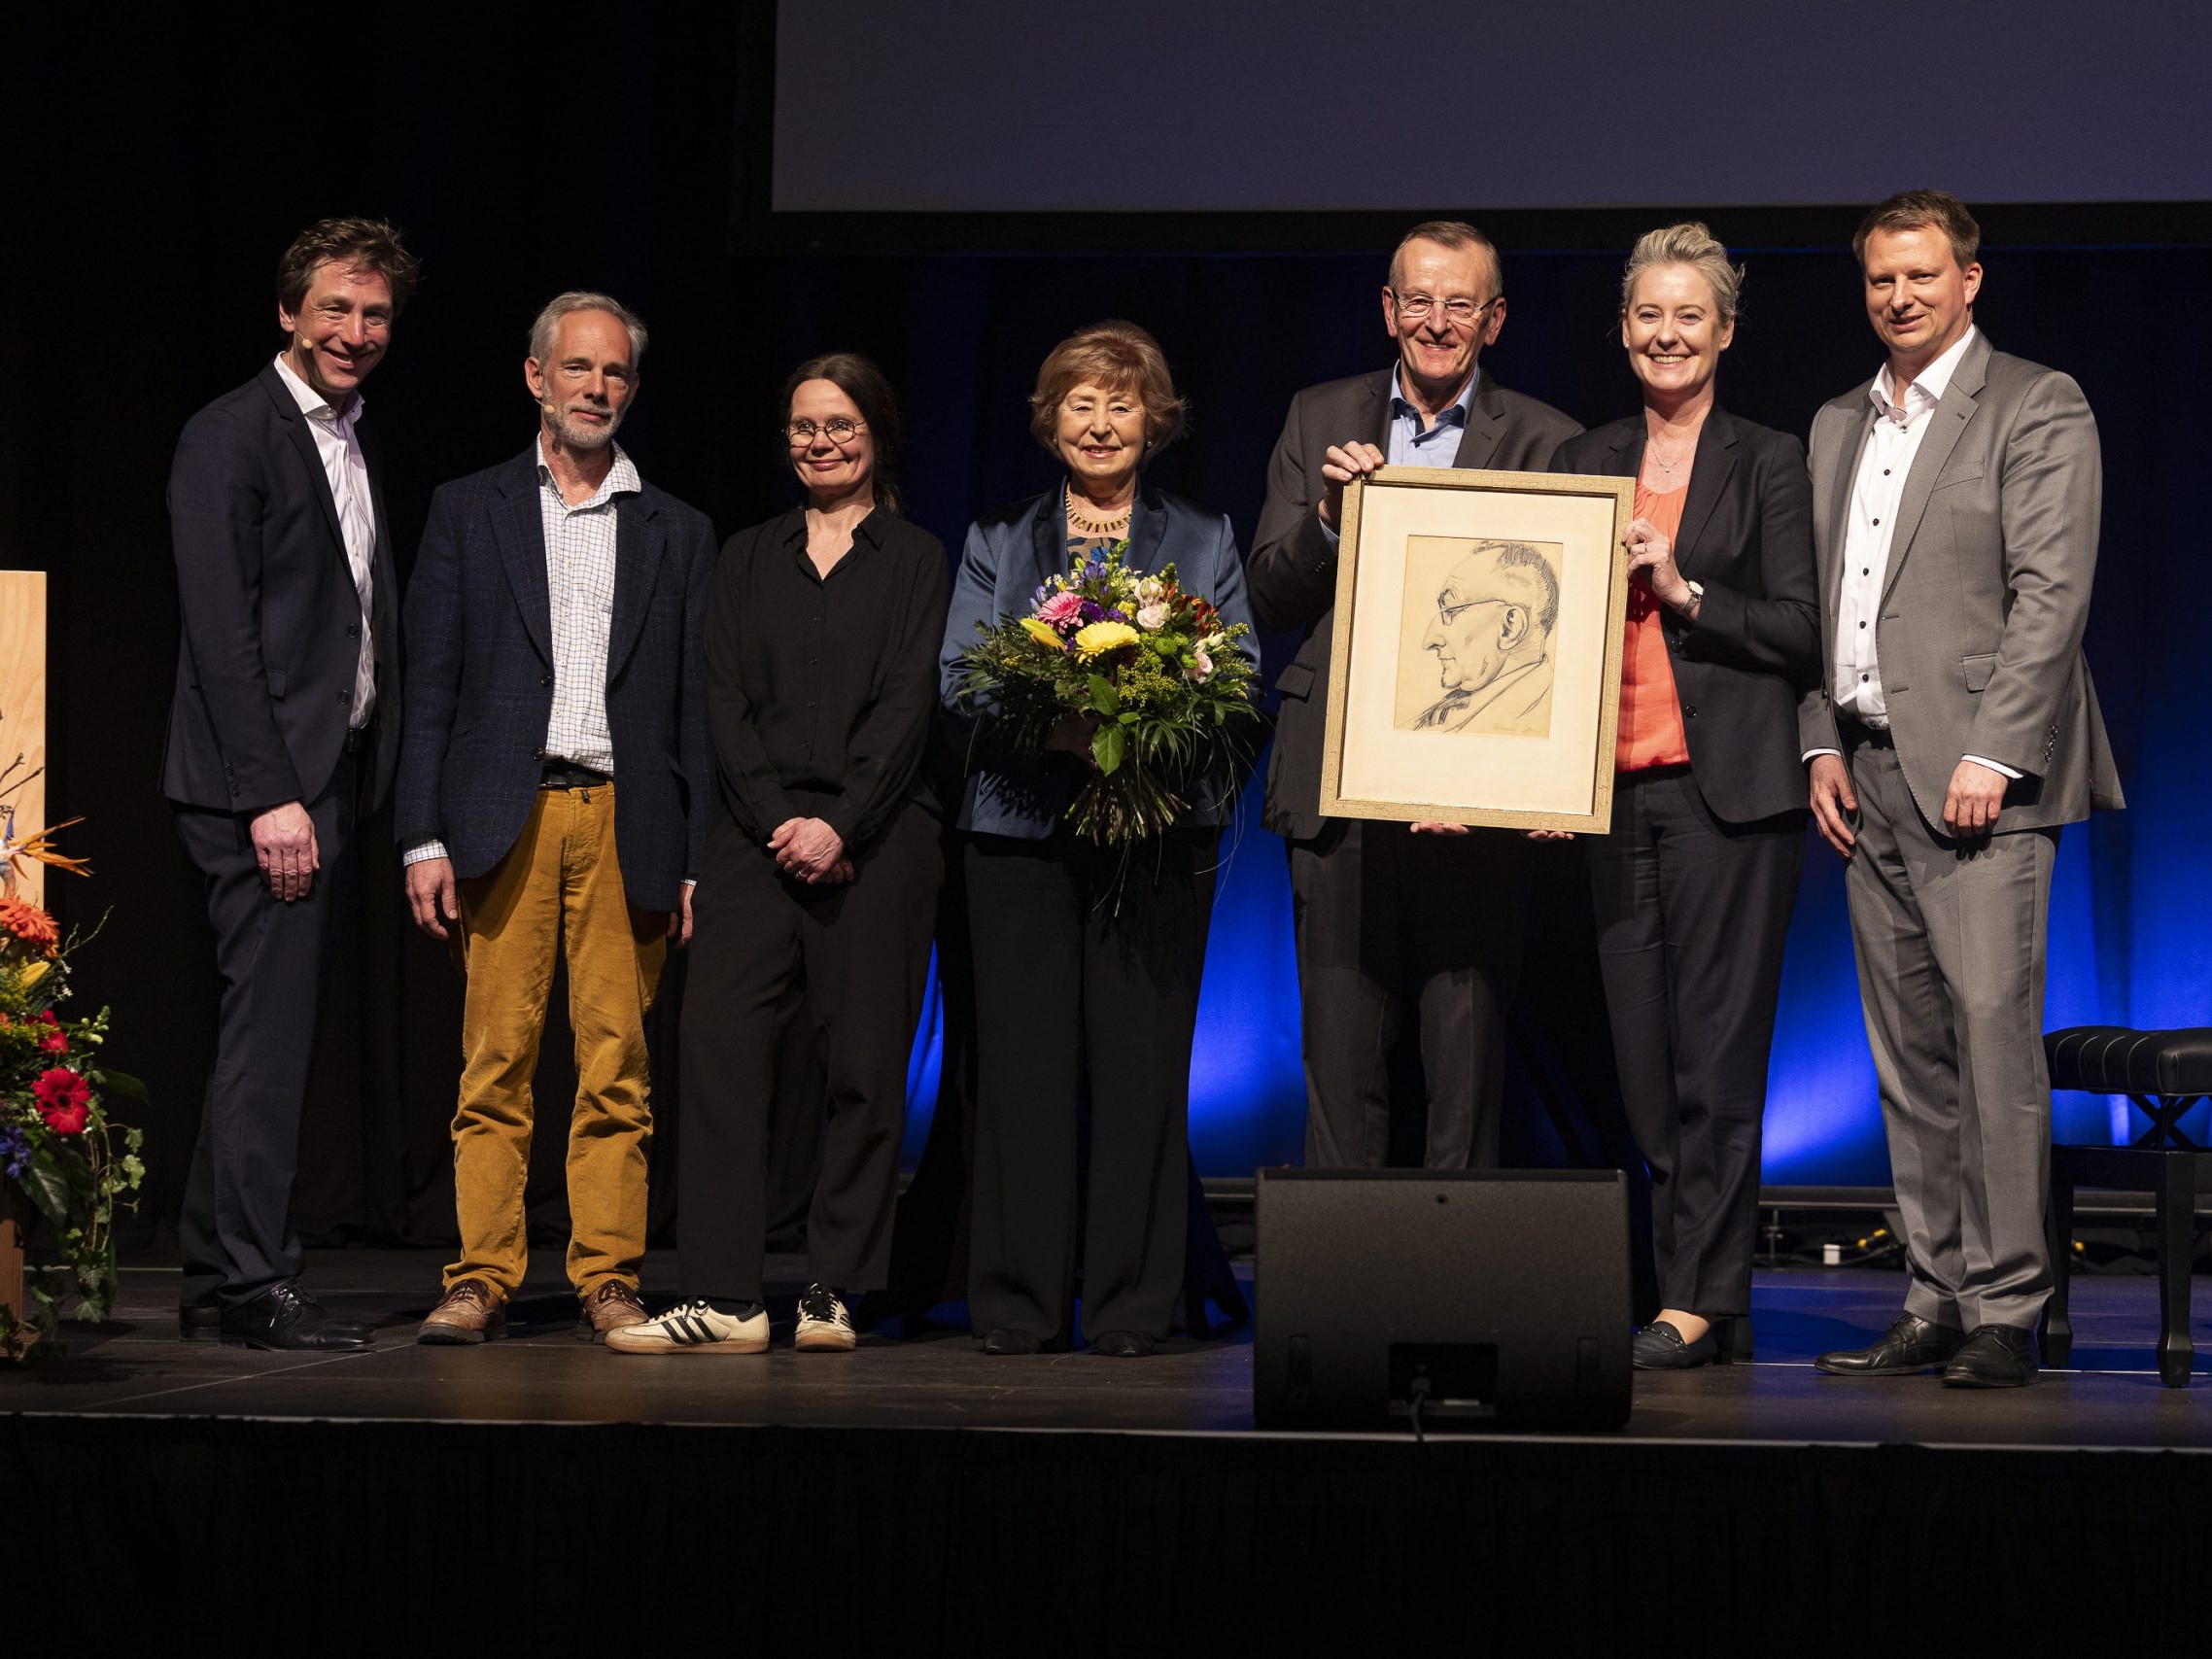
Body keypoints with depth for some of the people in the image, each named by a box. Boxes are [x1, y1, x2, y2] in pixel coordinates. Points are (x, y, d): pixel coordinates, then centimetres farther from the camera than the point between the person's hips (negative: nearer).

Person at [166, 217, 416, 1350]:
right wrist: (272, 794, -19)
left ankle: (214, 1279, 14)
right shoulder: (231, 437, -8)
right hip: (262, 785, -8)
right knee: (271, 1026, -10)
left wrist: (359, 786, 12)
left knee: (272, 1033, 9)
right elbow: (221, 630, -14)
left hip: (333, 779, 9)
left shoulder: (359, 448, 19)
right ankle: (254, 1284, -6)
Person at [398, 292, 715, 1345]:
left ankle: (608, 1280, 5)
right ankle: (482, 1279, 2)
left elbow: (696, 707, 11)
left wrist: (696, 861, 4)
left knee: (618, 1063, 0)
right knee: (496, 1059, -2)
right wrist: (424, 839, -2)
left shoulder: (677, 534, 14)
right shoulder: (469, 512, 11)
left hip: (628, 822, 1)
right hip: (504, 818, -1)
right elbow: (431, 688, 7)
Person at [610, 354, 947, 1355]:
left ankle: (833, 1294, 4)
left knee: (865, 1065, -3)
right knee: (719, 1044, -10)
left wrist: (840, 825, -12)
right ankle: (724, 1301, -10)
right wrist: (777, 822, -6)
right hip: (757, 835, 2)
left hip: (875, 837, -2)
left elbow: (908, 705, -1)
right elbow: (724, 701, 8)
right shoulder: (748, 558, 17)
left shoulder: (915, 559, 9)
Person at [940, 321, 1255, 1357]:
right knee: (1024, 1062, -3)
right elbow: (956, 676, 6)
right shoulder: (997, 541, 15)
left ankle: (1131, 1305, 2)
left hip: (1159, 827, 0)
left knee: (1144, 1063, -4)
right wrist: (1051, 726, -13)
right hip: (1023, 820, 1)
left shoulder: (1205, 543, 13)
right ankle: (1018, 1303, 3)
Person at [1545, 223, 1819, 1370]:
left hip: (1729, 787, -5)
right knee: (1643, 1052, 4)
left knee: (1717, 1052, -6)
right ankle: (1711, 1301, 10)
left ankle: (1697, 1301, -4)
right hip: (1615, 788, 5)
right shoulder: (1581, 465, 15)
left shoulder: (1767, 463, 3)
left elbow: (1800, 632, -2)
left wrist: (1683, 590, -13)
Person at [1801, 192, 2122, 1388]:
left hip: (1979, 771, -6)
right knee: (1907, 1053, 6)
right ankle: (1935, 1299, 10)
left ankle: (2006, 1309, -9)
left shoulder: (2037, 407, -2)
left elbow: (2050, 593, -10)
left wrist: (1992, 754, -16)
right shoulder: (1837, 426, 19)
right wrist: (1823, 743, 7)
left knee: (1991, 1026, -12)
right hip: (1868, 776, 7)